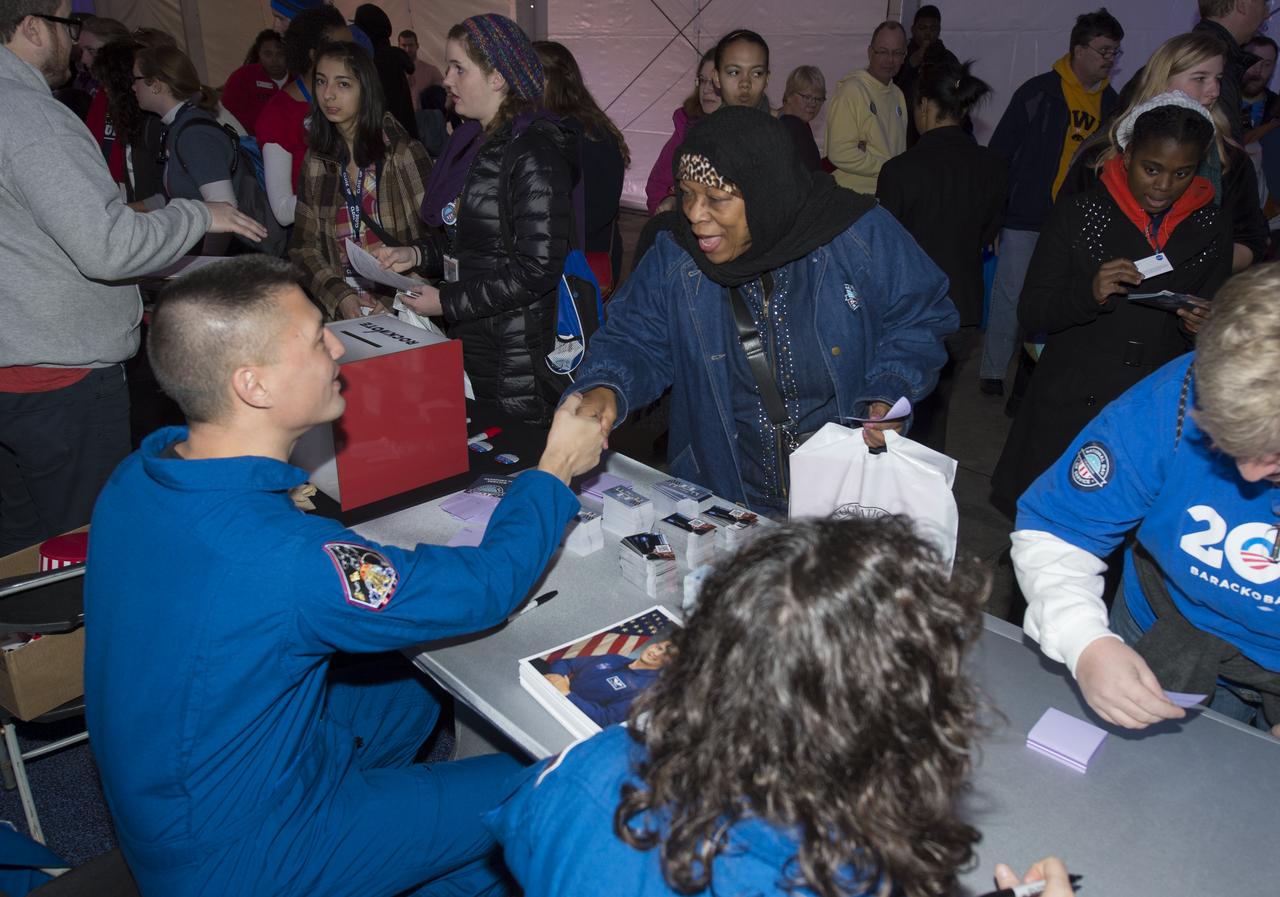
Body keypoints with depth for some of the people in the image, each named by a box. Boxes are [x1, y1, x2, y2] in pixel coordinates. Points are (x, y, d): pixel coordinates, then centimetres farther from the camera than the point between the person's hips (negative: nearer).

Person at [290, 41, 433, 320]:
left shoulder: (403, 152, -3)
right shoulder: (316, 161, 10)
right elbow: (304, 245, 10)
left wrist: (394, 303, -12)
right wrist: (340, 297, -7)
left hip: (401, 309, -3)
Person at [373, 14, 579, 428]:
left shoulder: (535, 153, -16)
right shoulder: (473, 142, 11)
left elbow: (537, 268, -21)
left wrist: (447, 302, -17)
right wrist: (418, 254, 4)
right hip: (467, 346, 8)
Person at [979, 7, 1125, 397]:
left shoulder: (1110, 102, 9)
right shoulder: (1039, 92, -6)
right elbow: (1000, 151, -6)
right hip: (1026, 217, -4)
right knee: (1011, 296, 1)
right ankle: (992, 371, 13)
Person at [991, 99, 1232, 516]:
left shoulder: (1212, 229, 6)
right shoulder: (1076, 215, -2)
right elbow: (1031, 312, -5)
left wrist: (1205, 326, -11)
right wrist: (1089, 293, -23)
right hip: (1069, 406, -2)